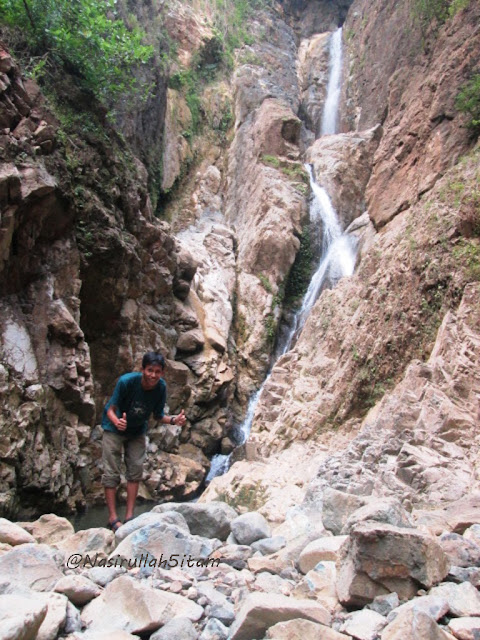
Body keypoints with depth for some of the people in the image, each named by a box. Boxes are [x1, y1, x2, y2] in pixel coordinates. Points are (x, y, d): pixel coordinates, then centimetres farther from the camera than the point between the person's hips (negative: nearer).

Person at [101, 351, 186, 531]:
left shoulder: (160, 387, -21)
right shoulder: (126, 381, -33)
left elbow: (158, 415, -10)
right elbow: (111, 409, -25)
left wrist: (174, 420, -30)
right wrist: (117, 421, -46)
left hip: (137, 431, 4)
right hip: (114, 429, -3)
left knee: (136, 471, 1)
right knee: (111, 473, -5)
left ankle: (129, 515, 11)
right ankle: (113, 517, 5)